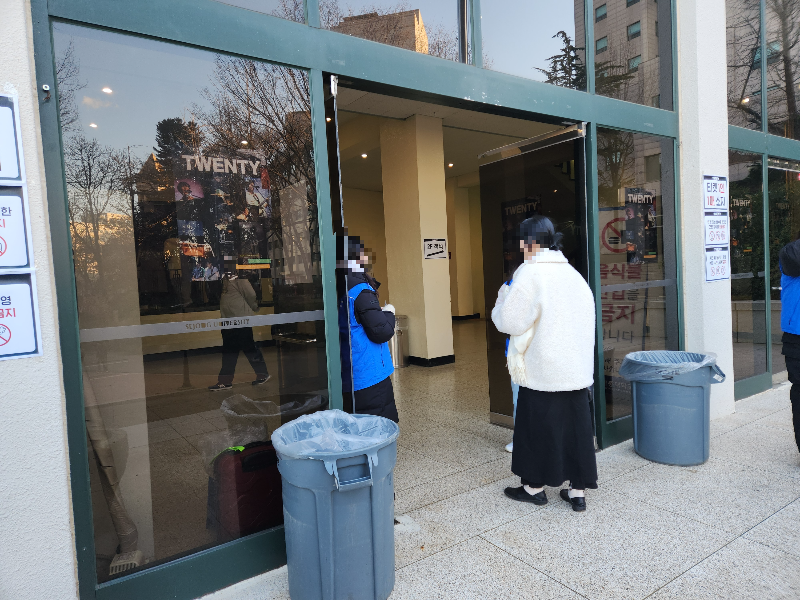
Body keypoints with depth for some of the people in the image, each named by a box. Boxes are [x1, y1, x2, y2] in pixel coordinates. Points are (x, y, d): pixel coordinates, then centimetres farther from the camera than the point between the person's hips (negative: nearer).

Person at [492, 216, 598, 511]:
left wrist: (505, 293, 3)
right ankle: (578, 490, 22)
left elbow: (510, 321, -14)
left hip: (542, 371, -6)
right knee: (576, 426, 13)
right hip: (578, 368, 7)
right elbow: (587, 318, 14)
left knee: (537, 426, 9)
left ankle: (534, 486, 25)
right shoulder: (573, 273, 7)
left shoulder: (530, 273, -15)